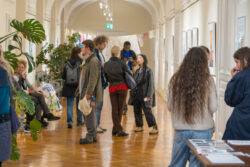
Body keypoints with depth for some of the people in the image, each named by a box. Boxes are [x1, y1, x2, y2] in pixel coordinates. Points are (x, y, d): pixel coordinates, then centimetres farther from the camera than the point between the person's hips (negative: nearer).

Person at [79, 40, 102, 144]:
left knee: (89, 115, -5)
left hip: (90, 94, -10)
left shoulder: (93, 61, -15)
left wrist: (88, 93, -24)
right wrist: (82, 91, 21)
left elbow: (93, 79, -21)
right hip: (86, 93, 10)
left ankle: (90, 137, 1)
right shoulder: (88, 60, 18)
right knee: (89, 115, 14)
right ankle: (93, 136, 21)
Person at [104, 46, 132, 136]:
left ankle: (116, 129, 5)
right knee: (120, 109, 4)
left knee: (114, 109, 7)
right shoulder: (122, 63, -11)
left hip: (112, 87, 3)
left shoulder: (106, 65, 1)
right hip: (122, 86, -3)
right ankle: (118, 129, 5)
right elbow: (130, 73, -6)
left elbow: (106, 77, 5)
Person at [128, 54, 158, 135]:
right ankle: (139, 126, 19)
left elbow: (151, 84, -10)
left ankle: (155, 128, -3)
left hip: (144, 95, -7)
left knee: (147, 111, -8)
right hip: (136, 95, 7)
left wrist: (148, 96, -16)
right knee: (137, 111, 8)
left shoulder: (148, 71, -7)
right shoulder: (137, 71, 13)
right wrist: (132, 93, 10)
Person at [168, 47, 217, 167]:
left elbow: (169, 106, 2)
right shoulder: (208, 81, -10)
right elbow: (213, 108, -7)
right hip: (202, 130, -2)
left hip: (180, 129, 2)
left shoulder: (175, 79, -3)